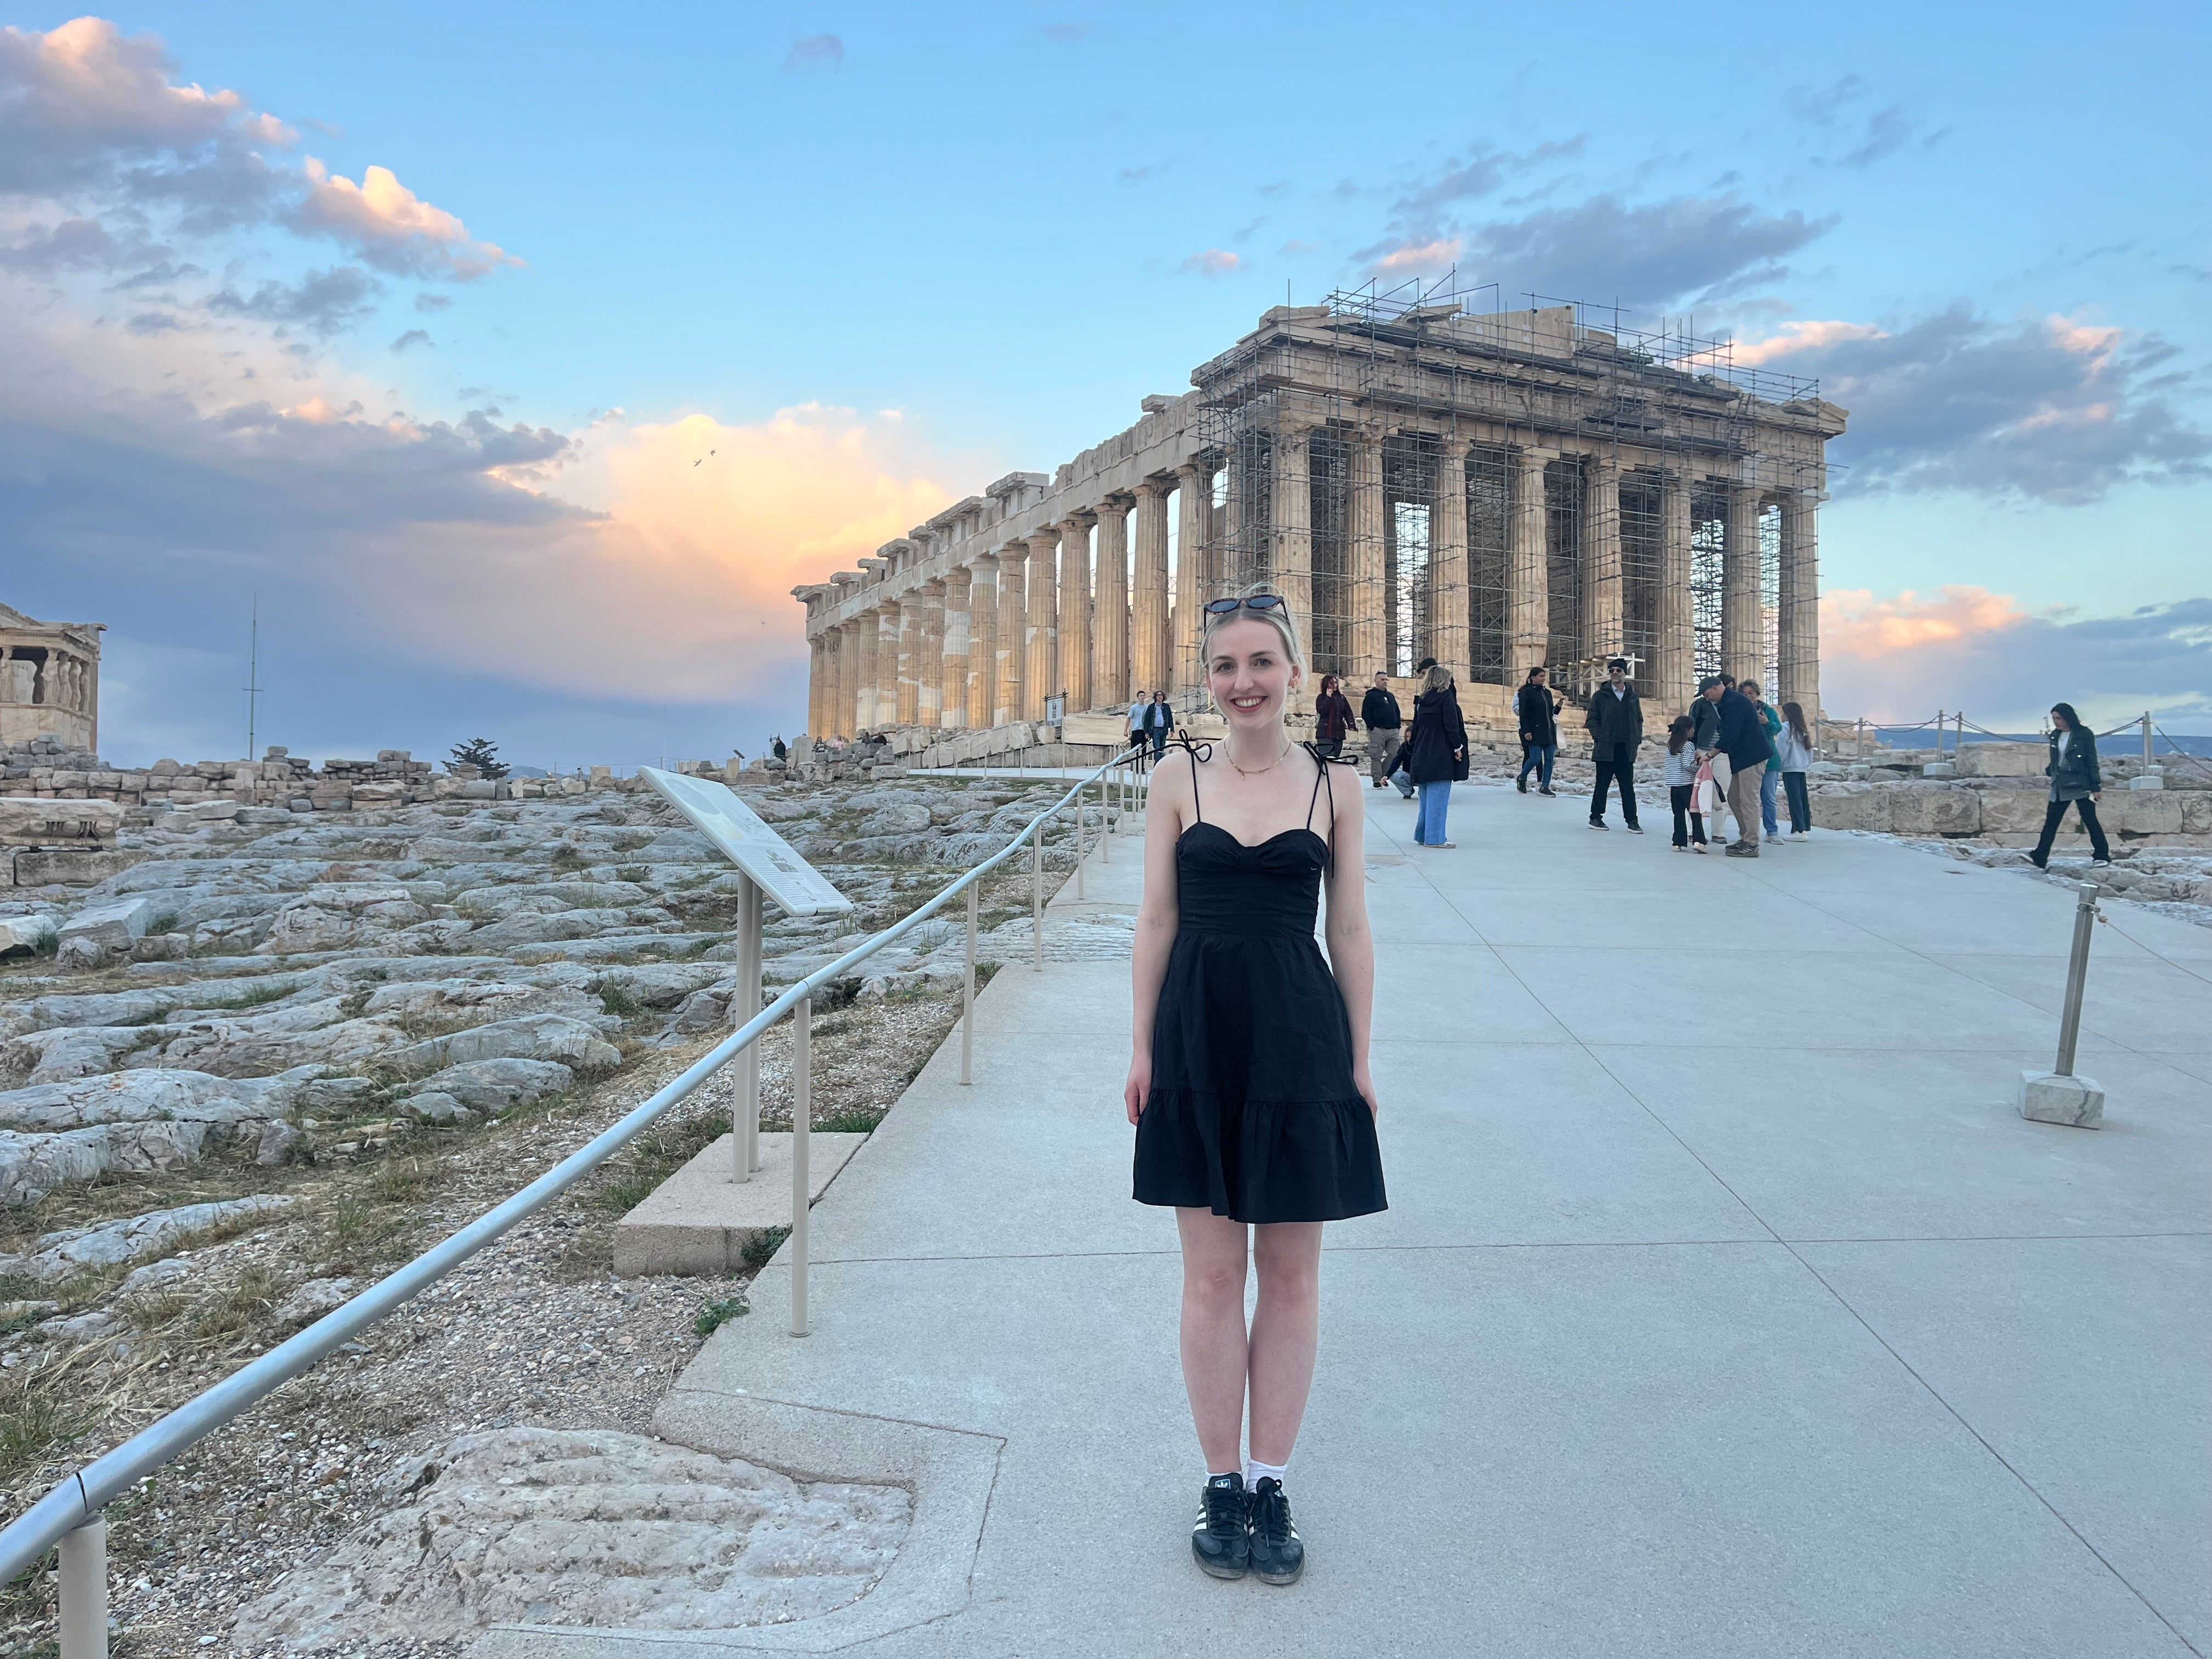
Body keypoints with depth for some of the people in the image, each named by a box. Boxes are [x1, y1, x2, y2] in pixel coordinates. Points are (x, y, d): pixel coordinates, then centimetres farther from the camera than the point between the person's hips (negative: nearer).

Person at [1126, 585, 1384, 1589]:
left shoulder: (1332, 788, 2)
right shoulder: (1177, 781, 1)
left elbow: (1351, 931, 5)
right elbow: (1156, 920, 3)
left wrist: (1359, 1056, 4)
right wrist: (1142, 1044, 0)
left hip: (1299, 1037, 0)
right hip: (1199, 1034, 0)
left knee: (1291, 1273, 9)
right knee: (1211, 1272, 8)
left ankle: (1270, 1483, 24)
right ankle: (1221, 1481, 24)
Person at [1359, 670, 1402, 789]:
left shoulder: (1391, 695, 20)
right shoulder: (1371, 696, 0)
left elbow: (1397, 712, 24)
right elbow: (1365, 714, -7)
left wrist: (1398, 725, 11)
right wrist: (1372, 727, -14)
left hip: (1393, 731, 6)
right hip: (1378, 731, -6)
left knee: (1395, 754, 0)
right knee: (1376, 757, -5)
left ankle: (1383, 776, 13)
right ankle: (1377, 781, -1)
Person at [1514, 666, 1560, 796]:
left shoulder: (1547, 692, 15)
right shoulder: (1526, 692, -5)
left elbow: (1551, 712, 21)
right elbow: (1523, 712, -10)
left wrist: (1558, 707, 0)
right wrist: (1526, 731, -16)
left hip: (1549, 731, 6)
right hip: (1532, 731, -6)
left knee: (1549, 759, 1)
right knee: (1535, 758, -9)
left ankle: (1544, 786, 5)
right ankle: (1522, 779, 15)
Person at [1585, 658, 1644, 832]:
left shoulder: (1632, 696, 11)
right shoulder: (1600, 696, 1)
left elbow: (1639, 720, 17)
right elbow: (1592, 719, 0)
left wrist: (1637, 739, 5)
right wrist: (1599, 737, -10)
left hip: (1627, 749, 3)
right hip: (1606, 748, -3)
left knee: (1628, 786, 4)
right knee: (1602, 784, 4)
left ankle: (1632, 821, 7)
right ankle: (1596, 817, 14)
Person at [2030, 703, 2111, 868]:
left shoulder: (2085, 735, -7)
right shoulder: (2055, 736, 10)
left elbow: (2092, 762, -7)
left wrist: (2096, 787, -9)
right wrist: (2048, 771, 1)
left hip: (2081, 786, -6)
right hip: (2060, 786, 6)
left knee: (2090, 820, 1)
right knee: (2050, 822, 0)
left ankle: (2102, 855, 14)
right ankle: (2040, 859, -4)